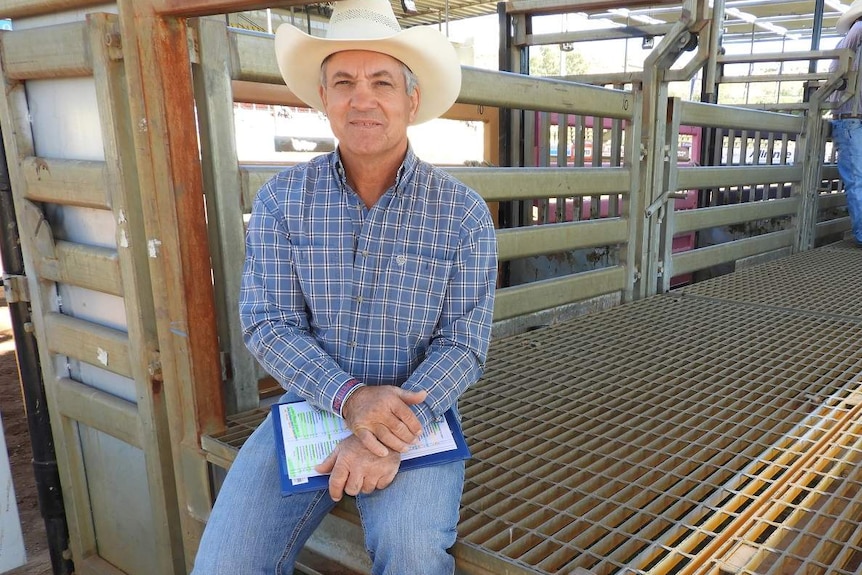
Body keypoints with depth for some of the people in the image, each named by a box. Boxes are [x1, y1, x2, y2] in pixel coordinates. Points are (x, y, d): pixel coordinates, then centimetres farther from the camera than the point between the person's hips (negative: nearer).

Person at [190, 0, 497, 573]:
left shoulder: (464, 213, -6)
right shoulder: (282, 199, -3)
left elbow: (464, 344, -8)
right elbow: (270, 326, -6)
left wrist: (393, 437, -23)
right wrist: (350, 398, -23)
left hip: (417, 413, -1)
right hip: (311, 404, 2)